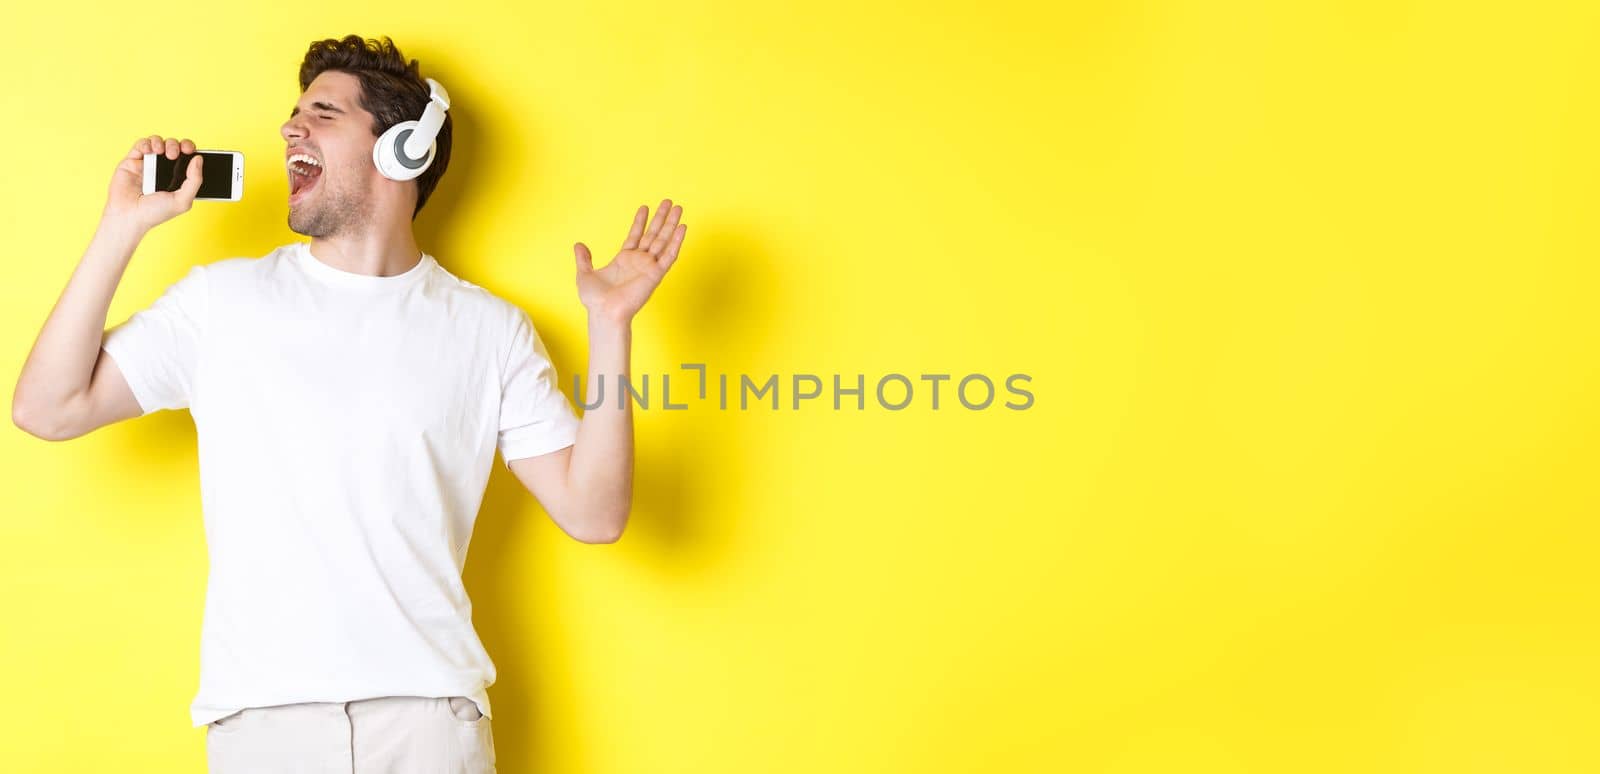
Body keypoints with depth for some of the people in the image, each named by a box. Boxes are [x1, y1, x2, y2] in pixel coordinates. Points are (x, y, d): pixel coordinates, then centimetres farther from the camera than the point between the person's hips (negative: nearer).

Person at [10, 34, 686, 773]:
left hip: (430, 710, 0)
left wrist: (610, 327, -8)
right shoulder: (221, 299, 7)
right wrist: (121, 228, -3)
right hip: (260, 713, 1)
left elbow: (592, 512, 0)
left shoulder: (489, 330, 4)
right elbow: (47, 409, 1)